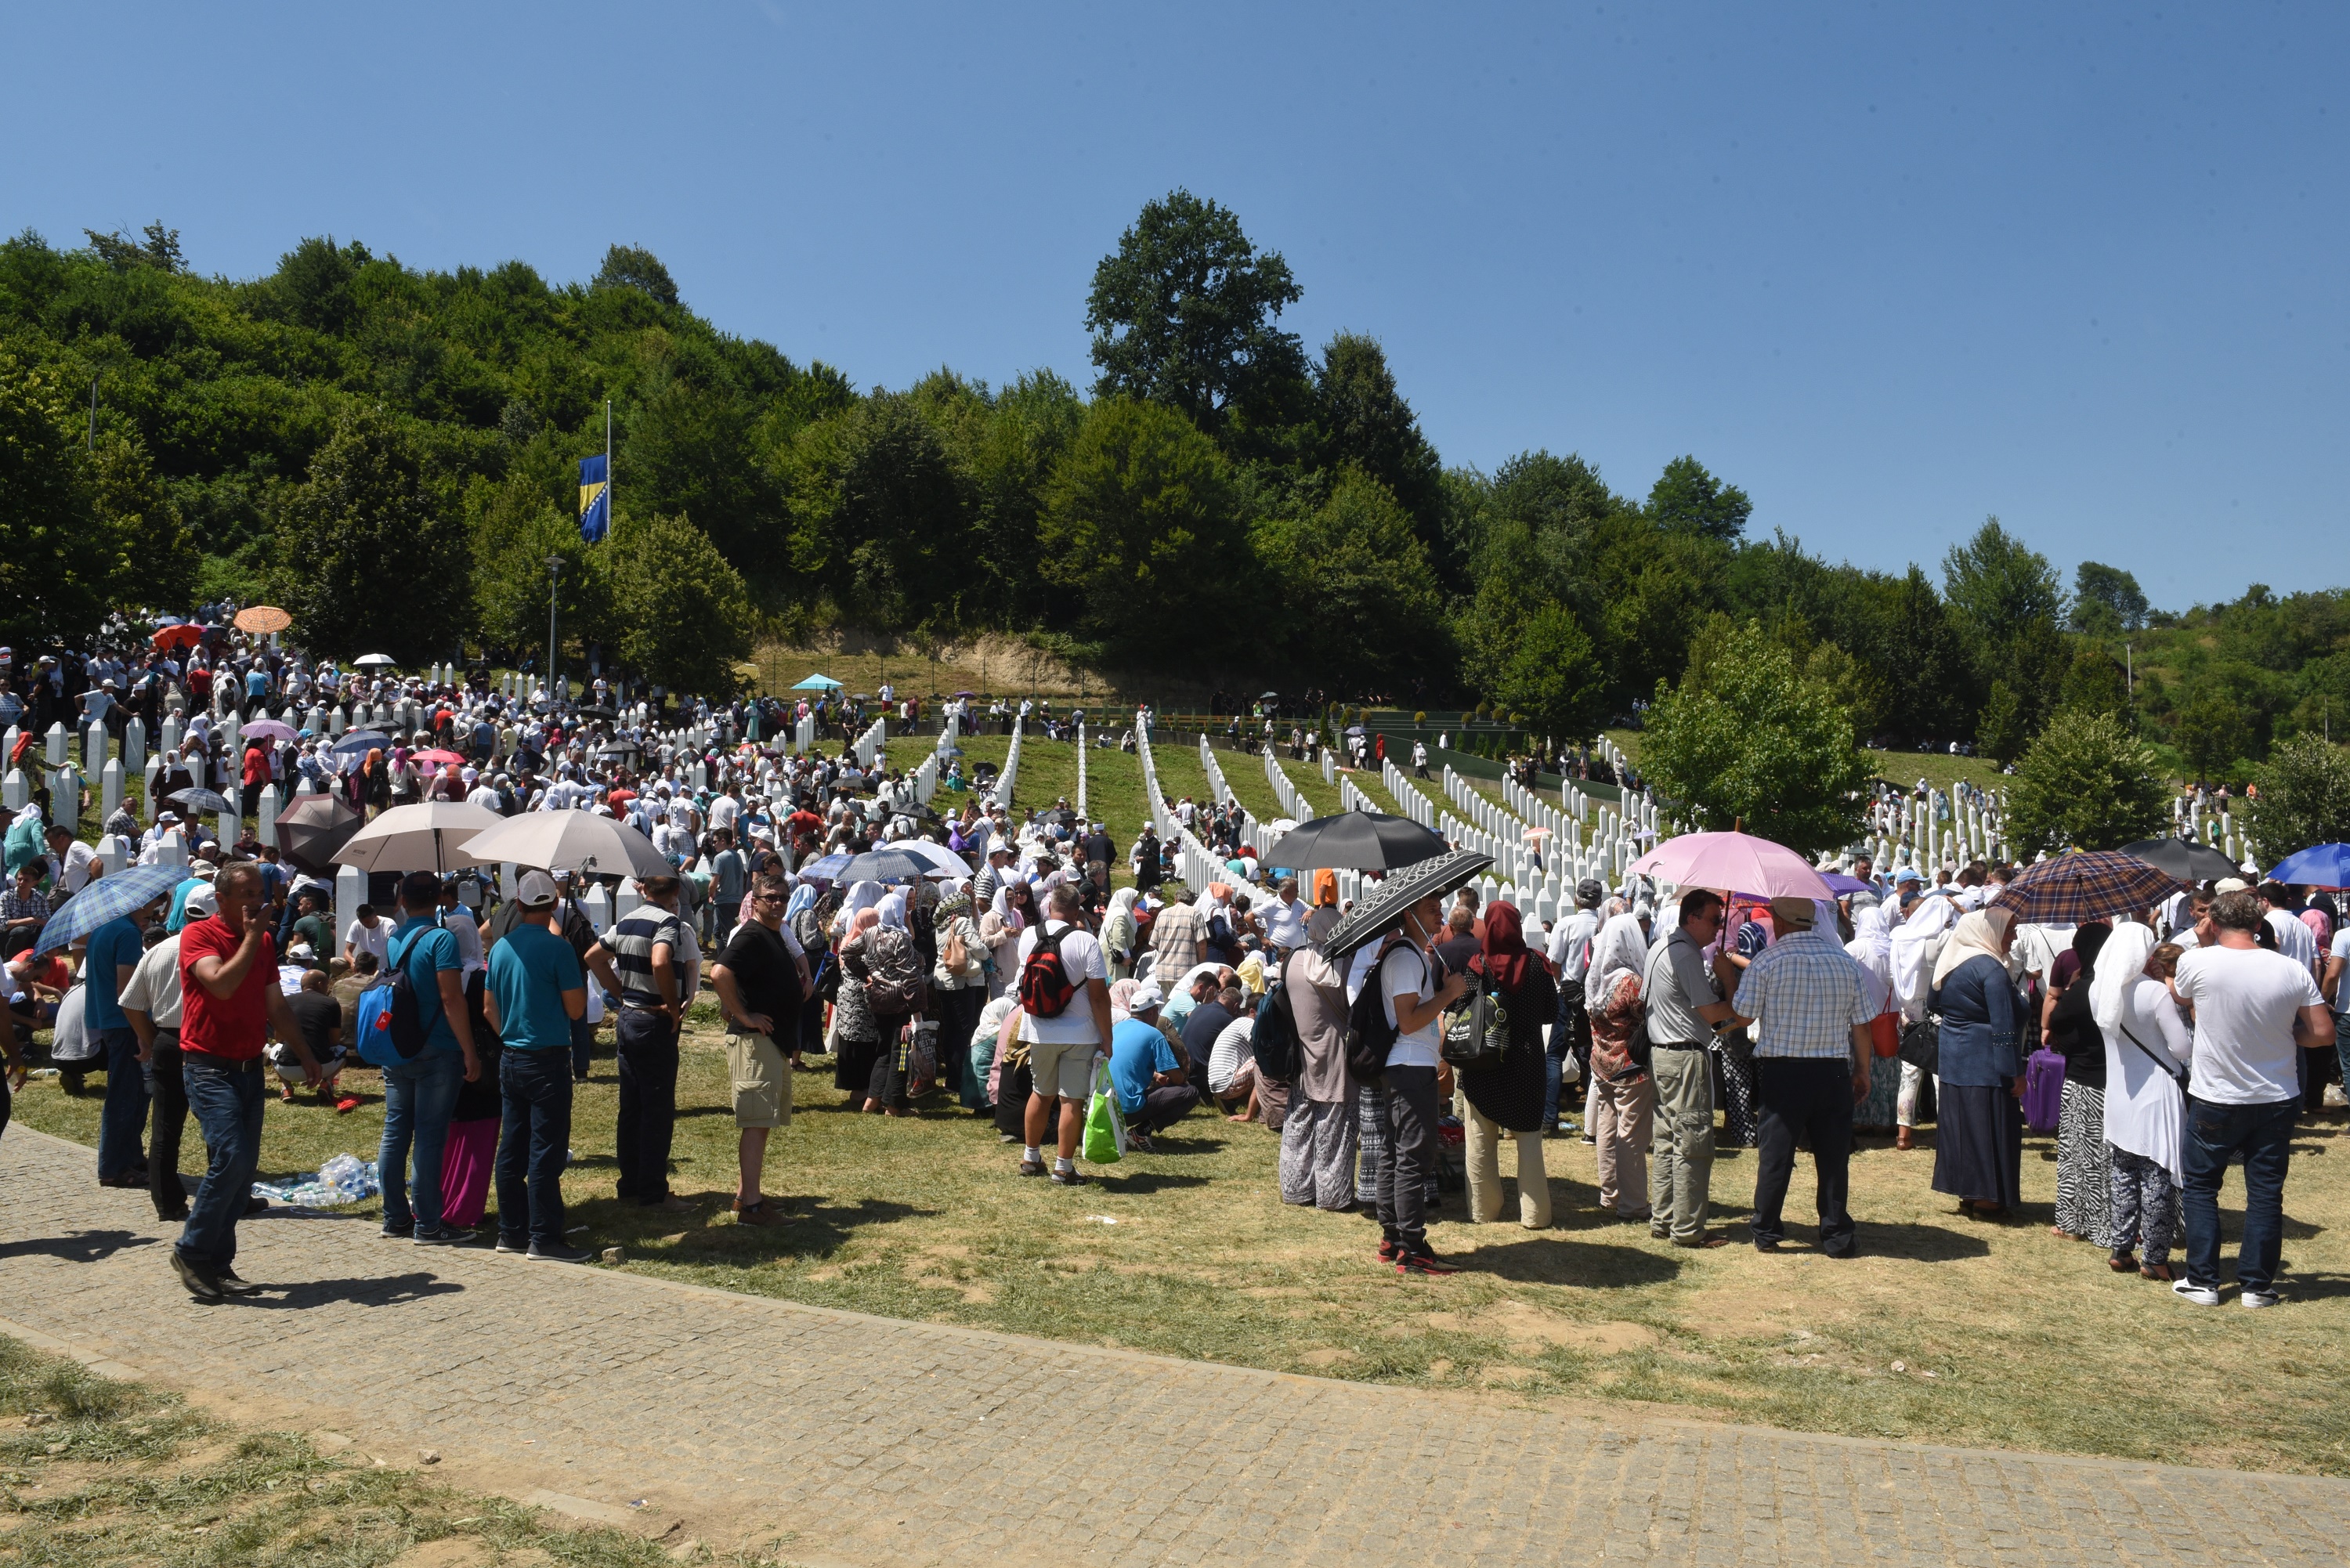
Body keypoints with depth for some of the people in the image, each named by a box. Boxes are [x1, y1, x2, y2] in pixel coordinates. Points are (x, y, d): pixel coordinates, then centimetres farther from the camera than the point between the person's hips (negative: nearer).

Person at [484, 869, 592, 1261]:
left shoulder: (501, 947, 7)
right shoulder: (557, 948, -14)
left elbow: (489, 1009, 14)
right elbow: (576, 1009, -12)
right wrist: (579, 977, 5)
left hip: (510, 1060, 7)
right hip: (548, 1060, -7)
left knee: (511, 1150, 12)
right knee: (545, 1153, -3)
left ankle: (511, 1232, 20)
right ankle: (543, 1239, 0)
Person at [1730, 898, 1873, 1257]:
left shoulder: (1766, 961, -9)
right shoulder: (1845, 961, 3)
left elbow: (1743, 1018, -8)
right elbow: (1861, 1026, 5)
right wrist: (1863, 1072, 17)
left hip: (1781, 1070, -2)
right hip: (1833, 1071, 2)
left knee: (1774, 1154, 7)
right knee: (1833, 1156, 9)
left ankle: (1767, 1233, 15)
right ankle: (1837, 1236, 15)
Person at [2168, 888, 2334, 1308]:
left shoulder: (2198, 963, -17)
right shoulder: (2292, 971, -10)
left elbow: (2177, 993, 7)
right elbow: (2323, 1033, -4)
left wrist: (2201, 944, 8)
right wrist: (2280, 1033, 10)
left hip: (2214, 1102, -2)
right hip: (2276, 1100, 2)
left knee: (2200, 1187, 13)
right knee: (2265, 1194, 11)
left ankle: (2202, 1281, 13)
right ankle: (2257, 1284, 18)